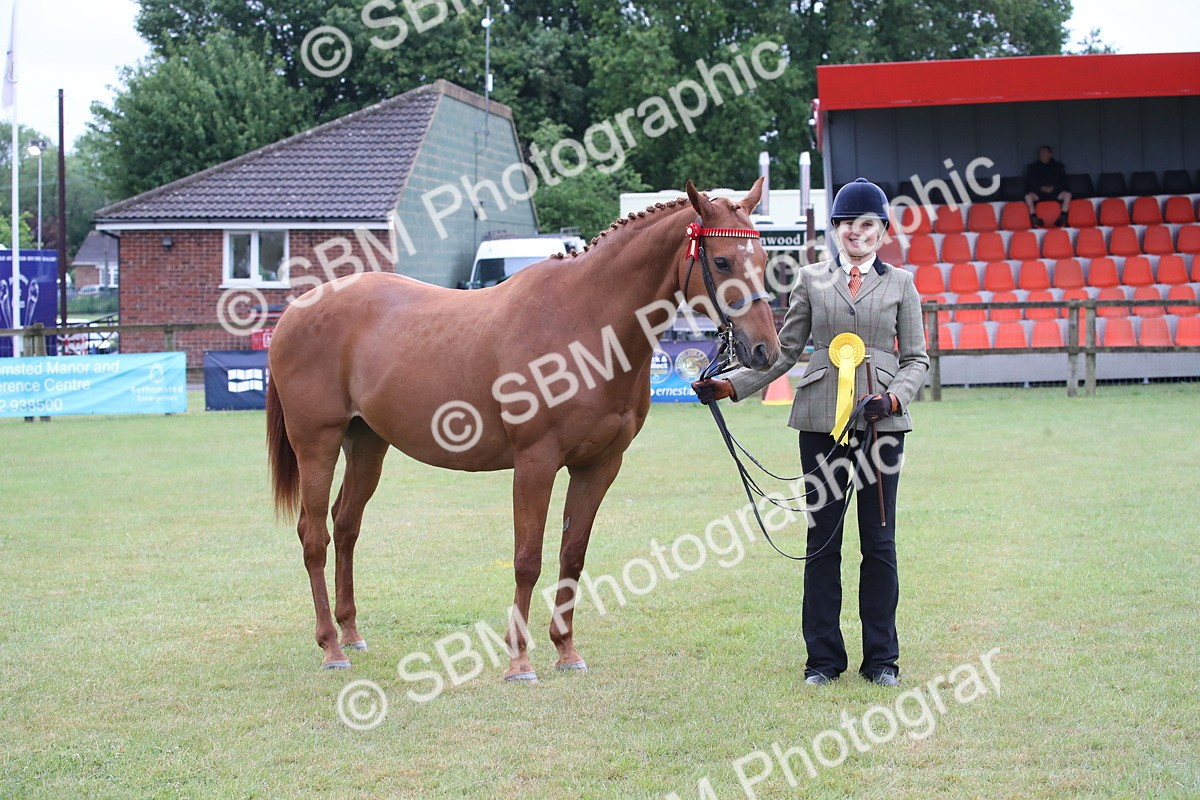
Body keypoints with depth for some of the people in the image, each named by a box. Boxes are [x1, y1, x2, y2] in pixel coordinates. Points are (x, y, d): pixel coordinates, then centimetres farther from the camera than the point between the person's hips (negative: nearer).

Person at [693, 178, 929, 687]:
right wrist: (730, 386, 0)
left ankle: (881, 658, 13)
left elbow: (917, 358, 7)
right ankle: (823, 657, 11)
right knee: (822, 539, 3)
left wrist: (894, 398, -12)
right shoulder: (812, 280, 8)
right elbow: (784, 351, 10)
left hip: (882, 421, -1)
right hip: (822, 419, 1)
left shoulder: (900, 284, 7)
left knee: (879, 540, 3)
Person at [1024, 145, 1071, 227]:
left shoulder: (1058, 166, 19)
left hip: (1054, 191, 1)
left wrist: (1053, 187, -11)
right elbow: (1030, 181, 4)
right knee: (1028, 196, -33)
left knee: (1067, 194, -28)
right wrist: (1041, 188, -13)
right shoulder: (1032, 167, 17)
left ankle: (1062, 217, -33)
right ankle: (1034, 218, -38)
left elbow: (1062, 180, 8)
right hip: (1038, 192, -1)